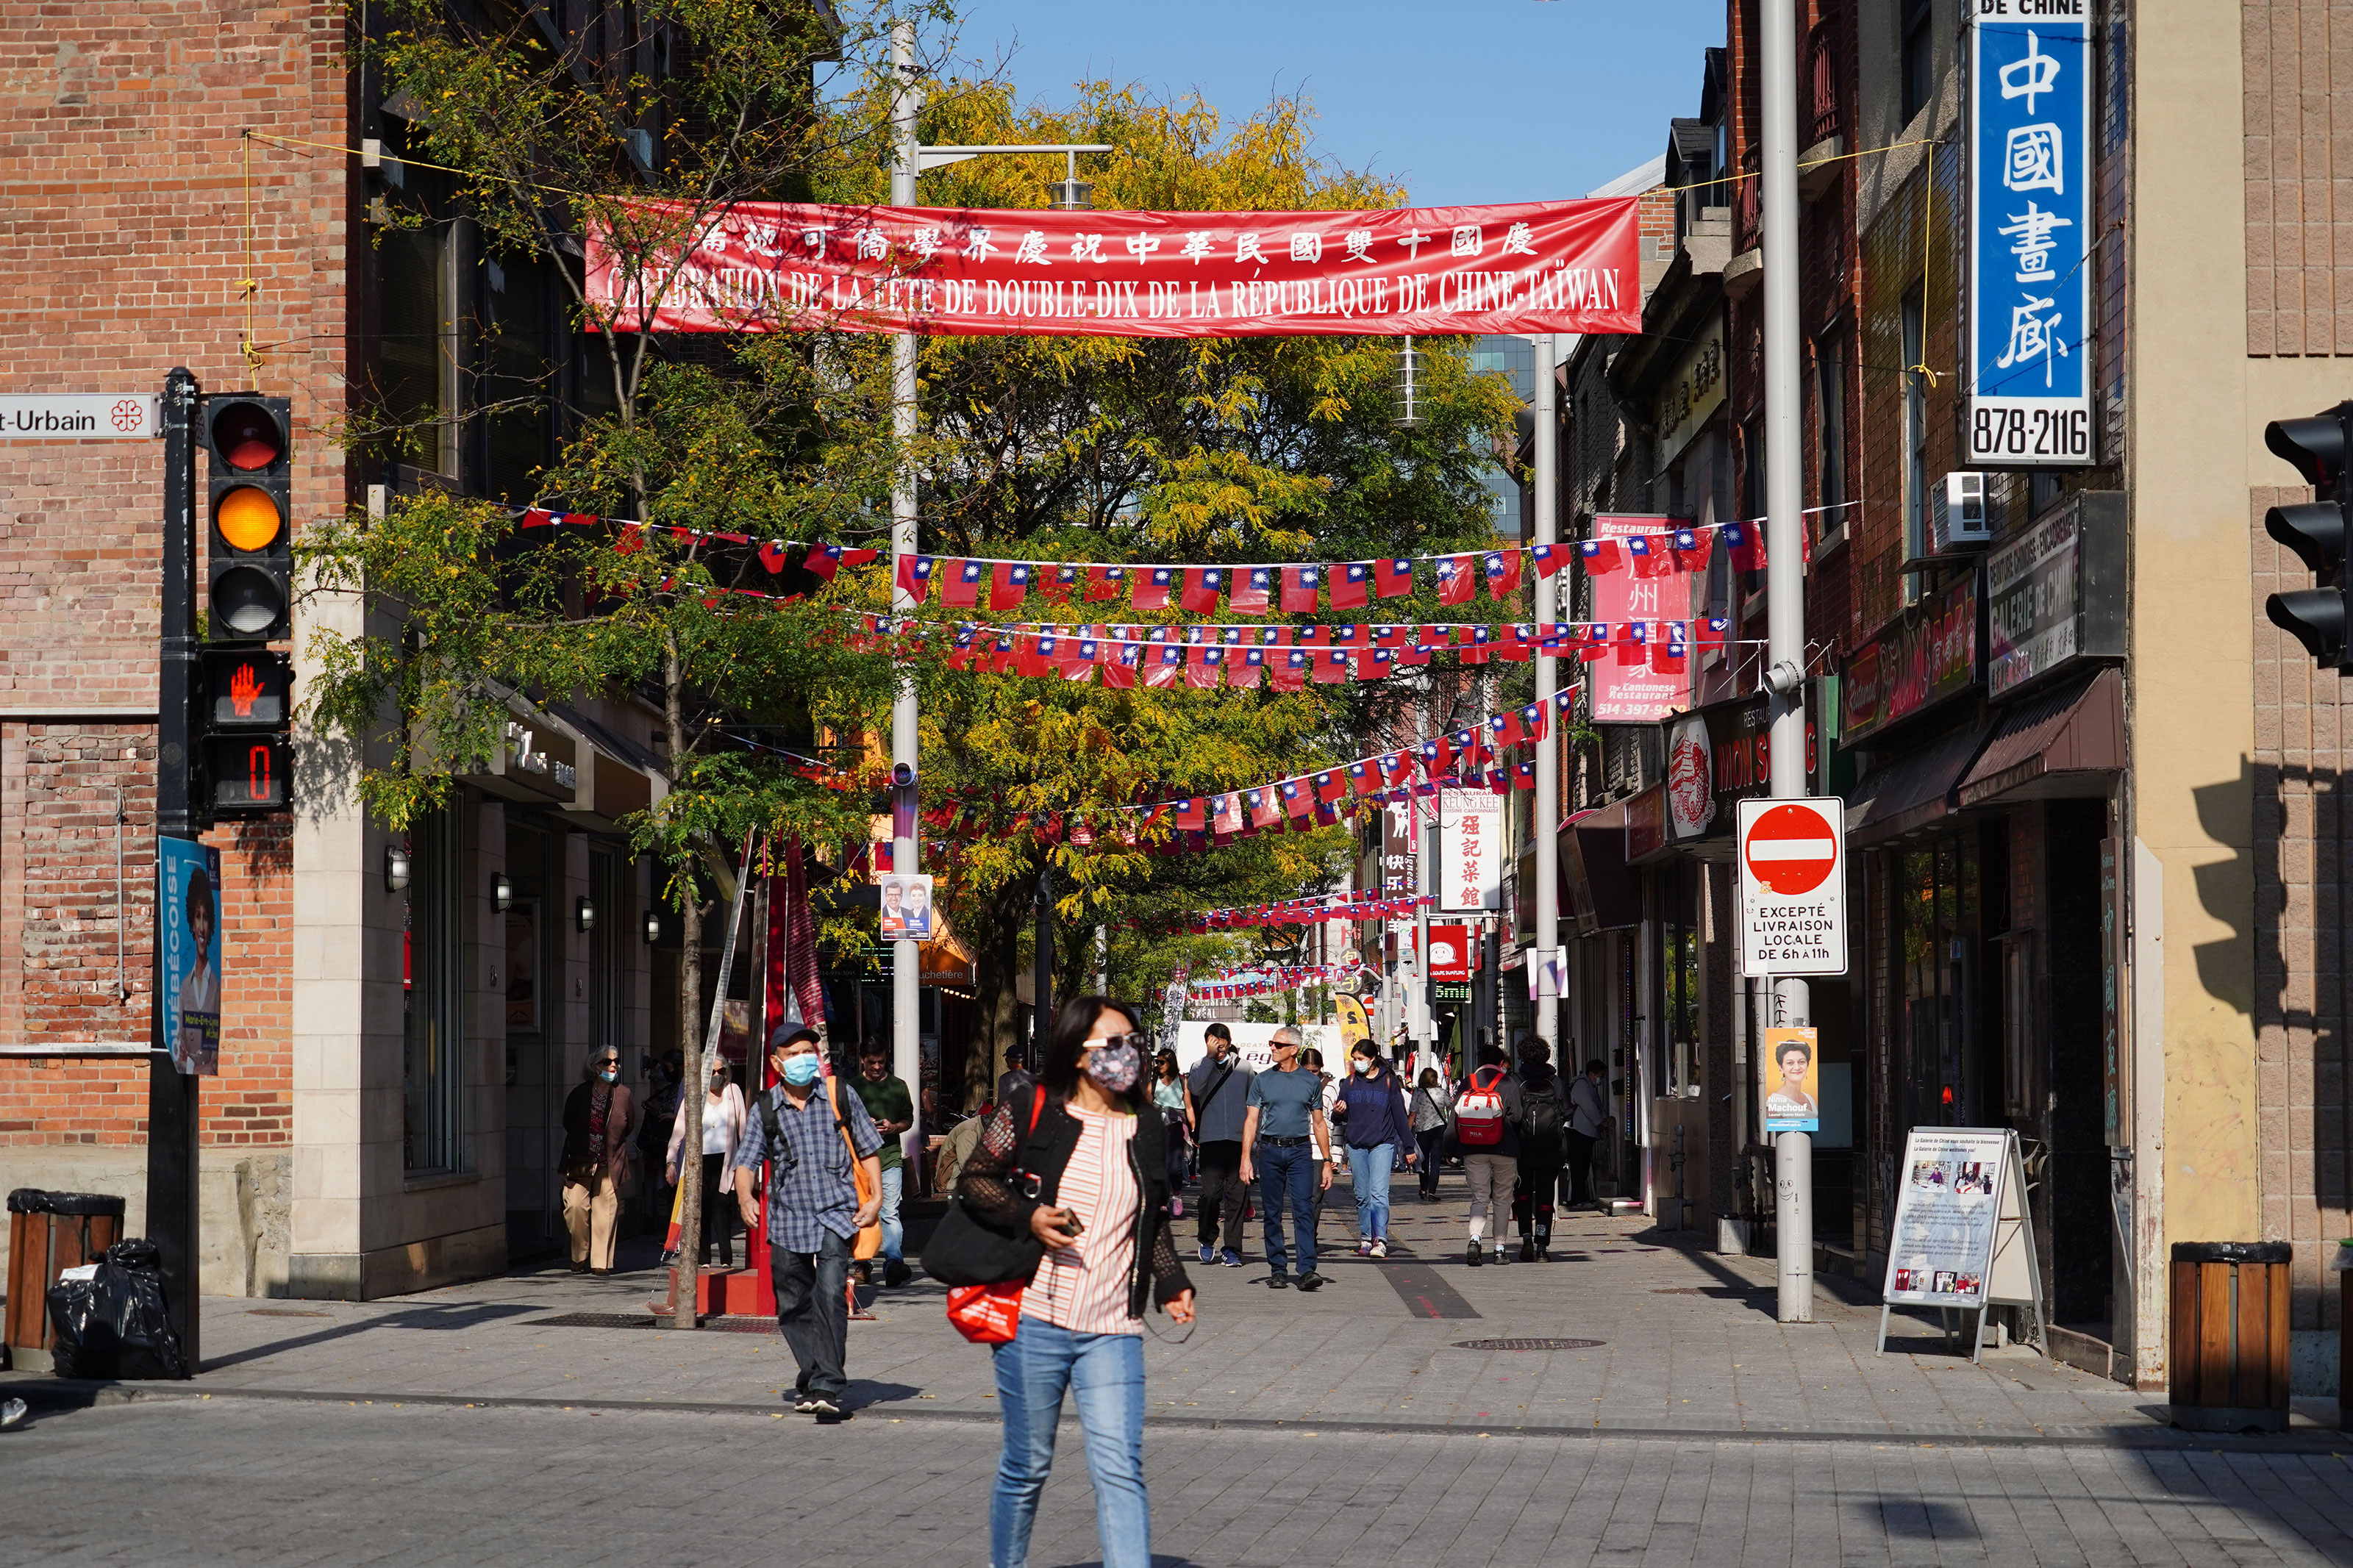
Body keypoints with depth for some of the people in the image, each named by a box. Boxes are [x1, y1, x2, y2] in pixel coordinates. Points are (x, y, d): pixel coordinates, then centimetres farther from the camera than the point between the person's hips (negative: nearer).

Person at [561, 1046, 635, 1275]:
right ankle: (580, 1258, 5)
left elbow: (627, 1128, 14)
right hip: (581, 1162, -1)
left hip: (610, 1164, 1)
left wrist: (612, 1143, 7)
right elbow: (568, 1123, 12)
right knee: (576, 1207, -9)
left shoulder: (623, 1093, 3)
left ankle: (601, 1262, 7)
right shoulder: (580, 1093, 0)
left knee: (605, 1211, -1)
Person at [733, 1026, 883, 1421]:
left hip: (836, 1214, -3)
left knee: (830, 1294, -19)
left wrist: (876, 1198, -1)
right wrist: (745, 1197, -17)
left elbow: (868, 1149, 9)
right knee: (793, 1306, 8)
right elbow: (746, 1161, 3)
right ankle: (811, 1380, 24)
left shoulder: (840, 1097, 2)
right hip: (788, 1218, 3)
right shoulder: (764, 1111, 5)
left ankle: (829, 1387, -22)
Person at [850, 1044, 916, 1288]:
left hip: (890, 1158, -1)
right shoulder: (852, 1088, 8)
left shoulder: (898, 1086, 11)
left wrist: (893, 1127, -6)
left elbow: (909, 1119, 15)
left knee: (890, 1214, -12)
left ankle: (894, 1263, -21)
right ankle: (863, 1265, 14)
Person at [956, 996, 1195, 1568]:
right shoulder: (1032, 1112, -1)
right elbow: (974, 1181, 3)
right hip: (1034, 1321, -2)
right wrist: (1029, 1216, -13)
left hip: (1113, 1332, 2)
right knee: (1027, 1467, 9)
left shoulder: (1148, 1133, 10)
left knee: (1120, 1470, -9)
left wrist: (1172, 1282, 6)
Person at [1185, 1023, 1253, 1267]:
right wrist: (1210, 1057, -12)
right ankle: (1208, 1240, 11)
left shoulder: (1243, 1068, 11)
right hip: (1211, 1139, -1)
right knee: (1210, 1192, -10)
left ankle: (1232, 1249, 4)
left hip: (1239, 1139, 1)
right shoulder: (1200, 1066, 8)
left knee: (1237, 1194, -1)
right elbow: (1194, 1088, -13)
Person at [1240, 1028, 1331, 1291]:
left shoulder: (1311, 1082, 8)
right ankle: (1278, 1270, 10)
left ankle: (1307, 1270, -17)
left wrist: (1327, 1162, 8)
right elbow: (1251, 1121, 6)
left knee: (1304, 1210, -12)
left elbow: (1319, 1124, 13)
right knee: (1272, 1214, 3)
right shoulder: (1262, 1081, 8)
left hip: (1300, 1151, -1)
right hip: (1269, 1151, 1)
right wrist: (1246, 1158, -5)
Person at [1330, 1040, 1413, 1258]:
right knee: (1362, 1196, 7)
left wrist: (1409, 1147, 7)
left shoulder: (1388, 1080, 2)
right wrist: (1339, 1112, -7)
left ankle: (1381, 1240, -22)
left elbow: (1400, 1115, 6)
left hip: (1383, 1144, -4)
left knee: (1379, 1193, -16)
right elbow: (1344, 1116, 18)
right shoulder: (1351, 1082, 11)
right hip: (1356, 1144, 4)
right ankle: (1366, 1240, 14)